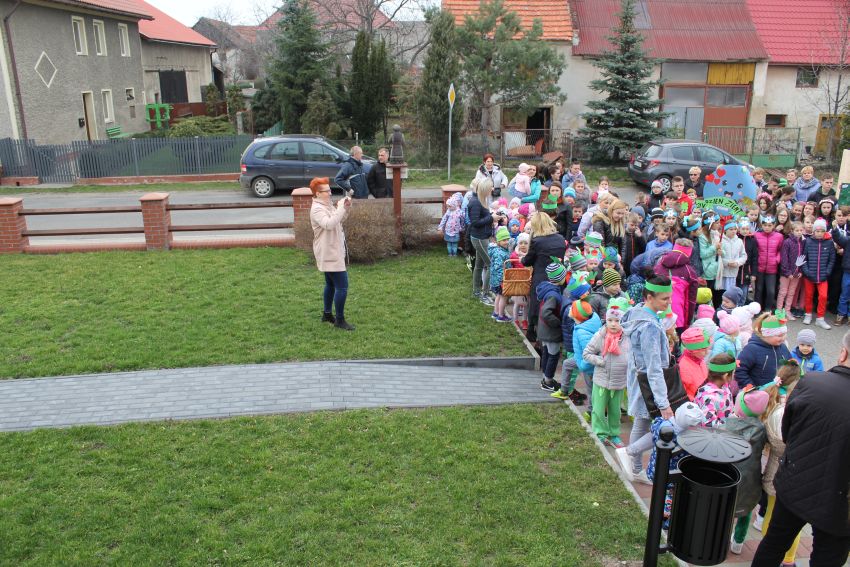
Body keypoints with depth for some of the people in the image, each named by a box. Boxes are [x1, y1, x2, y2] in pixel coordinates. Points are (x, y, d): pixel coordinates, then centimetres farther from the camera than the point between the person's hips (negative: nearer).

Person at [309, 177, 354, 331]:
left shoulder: (327, 205, 11)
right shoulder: (317, 209, -19)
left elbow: (340, 220, 21)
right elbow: (329, 224, -36)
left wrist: (346, 208, 4)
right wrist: (341, 207, -28)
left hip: (332, 252, 10)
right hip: (329, 254, -10)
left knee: (331, 284, 20)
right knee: (342, 286, -9)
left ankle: (327, 314, 32)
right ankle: (340, 320, -2)